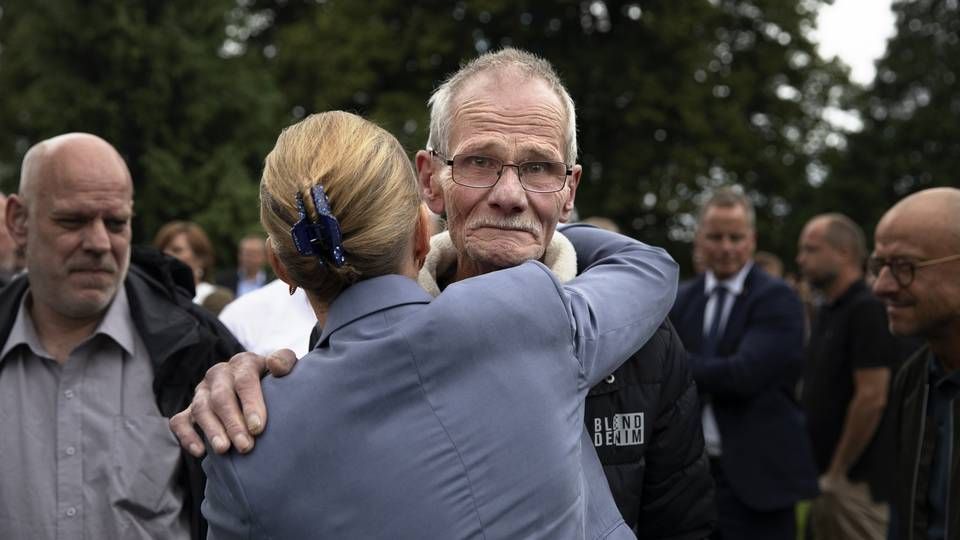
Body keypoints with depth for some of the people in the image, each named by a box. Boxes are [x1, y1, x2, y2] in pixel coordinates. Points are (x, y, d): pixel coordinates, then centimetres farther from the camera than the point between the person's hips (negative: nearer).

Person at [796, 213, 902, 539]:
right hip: (825, 476, 9)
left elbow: (872, 398, -19)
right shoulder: (826, 313, 14)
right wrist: (821, 471, 13)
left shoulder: (868, 310, -14)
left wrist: (838, 470, -15)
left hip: (857, 481, -9)